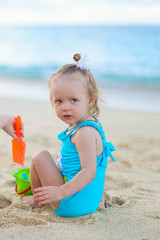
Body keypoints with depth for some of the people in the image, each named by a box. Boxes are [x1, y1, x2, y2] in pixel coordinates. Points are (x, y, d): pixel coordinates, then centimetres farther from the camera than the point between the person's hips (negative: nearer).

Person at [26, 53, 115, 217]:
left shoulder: (84, 133, -26)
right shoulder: (91, 125, 6)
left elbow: (89, 172, -32)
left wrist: (62, 191, -37)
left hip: (70, 206, -11)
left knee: (40, 158, -6)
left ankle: (37, 201, 14)